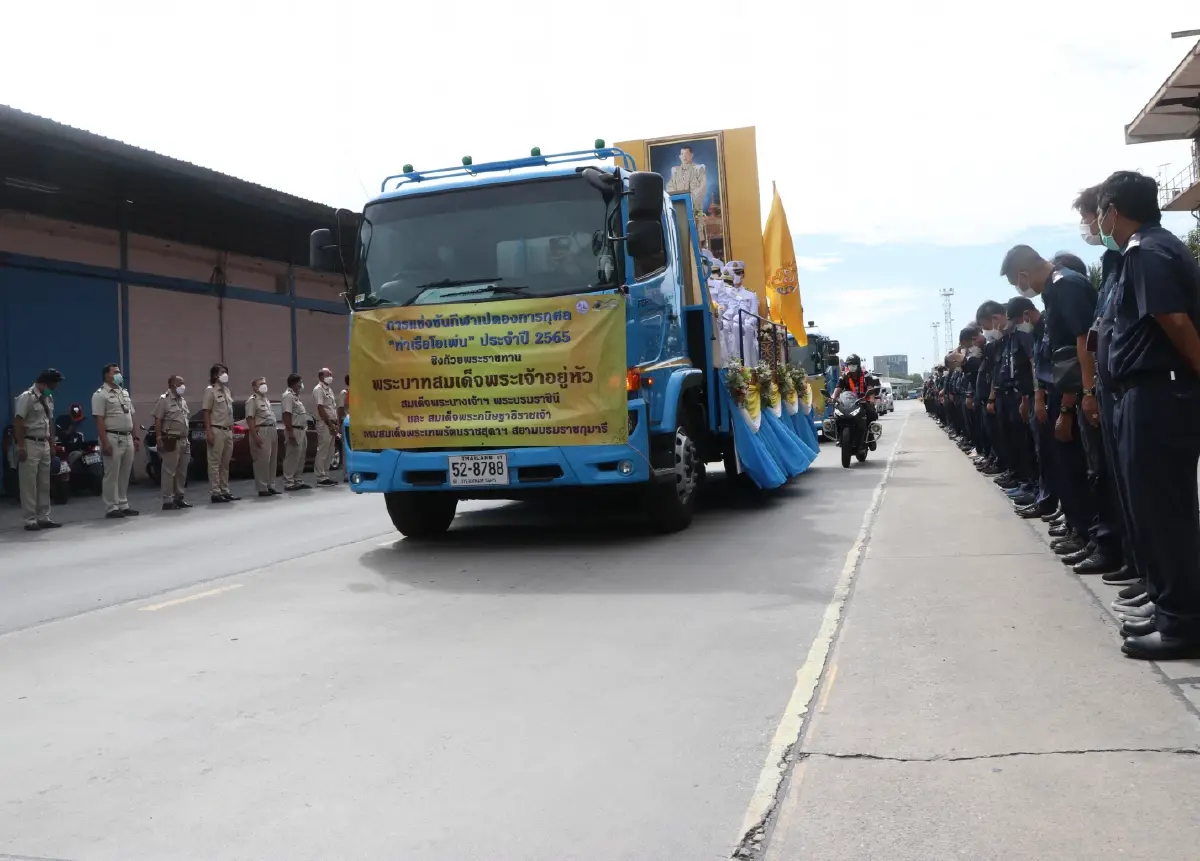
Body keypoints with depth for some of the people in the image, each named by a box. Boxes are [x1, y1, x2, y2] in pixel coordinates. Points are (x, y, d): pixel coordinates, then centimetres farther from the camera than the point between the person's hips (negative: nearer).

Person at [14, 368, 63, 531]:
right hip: (30, 444, -8)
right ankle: (30, 520, 1)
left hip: (44, 444, 8)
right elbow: (18, 422, -16)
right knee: (29, 484, -3)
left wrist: (52, 444, 16)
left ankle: (44, 518, 16)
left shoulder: (48, 398, 10)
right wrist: (21, 447, -19)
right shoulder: (27, 397, -13)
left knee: (44, 484, 10)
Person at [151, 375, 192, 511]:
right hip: (171, 441, -8)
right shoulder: (164, 399, -6)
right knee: (169, 472, -6)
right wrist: (159, 438, -17)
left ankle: (179, 498, 18)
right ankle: (167, 501, -5)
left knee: (182, 472, 10)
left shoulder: (183, 400, 17)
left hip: (184, 440, 8)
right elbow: (158, 421, -10)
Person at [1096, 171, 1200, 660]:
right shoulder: (1157, 246, 19)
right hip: (1155, 394, 10)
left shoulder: (1145, 252, -12)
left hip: (1156, 396, -10)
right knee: (1155, 508, 15)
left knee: (1160, 510, -5)